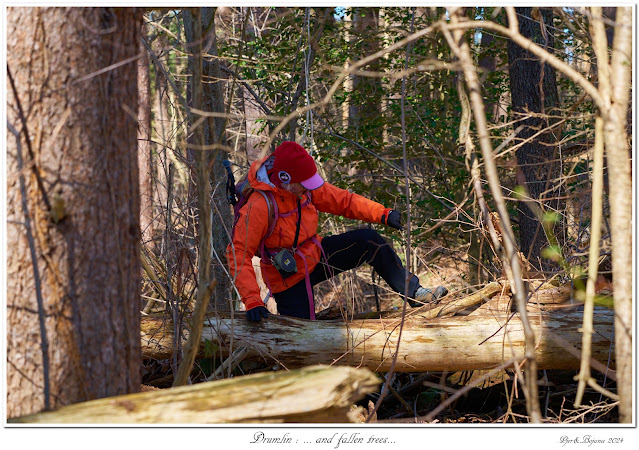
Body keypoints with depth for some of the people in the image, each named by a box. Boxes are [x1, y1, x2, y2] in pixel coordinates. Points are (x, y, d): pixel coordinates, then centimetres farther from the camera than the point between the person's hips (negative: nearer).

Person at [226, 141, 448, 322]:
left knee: (368, 241, -8)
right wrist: (252, 302, -40)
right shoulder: (259, 206, -30)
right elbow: (238, 254, -31)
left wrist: (381, 213, -13)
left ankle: (412, 291, 2)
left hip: (315, 256, 6)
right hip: (290, 278, -6)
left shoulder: (304, 187, -9)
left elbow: (342, 200, 1)